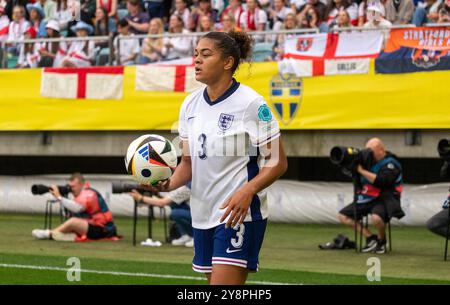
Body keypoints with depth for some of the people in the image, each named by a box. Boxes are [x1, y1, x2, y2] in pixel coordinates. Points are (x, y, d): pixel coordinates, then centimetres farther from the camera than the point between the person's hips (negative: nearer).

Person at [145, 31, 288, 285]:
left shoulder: (251, 103, -11)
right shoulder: (190, 104, 9)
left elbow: (278, 162, -9)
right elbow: (189, 161, 13)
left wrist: (248, 191, -25)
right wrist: (170, 184, -8)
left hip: (238, 214, -7)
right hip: (202, 215, 7)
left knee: (223, 288, -16)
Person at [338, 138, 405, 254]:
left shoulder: (390, 163, -11)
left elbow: (380, 181, -28)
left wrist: (362, 170, -24)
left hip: (383, 199, -8)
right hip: (366, 198, 8)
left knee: (376, 218, -39)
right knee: (343, 216, 0)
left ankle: (381, 240, -4)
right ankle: (370, 238, 2)